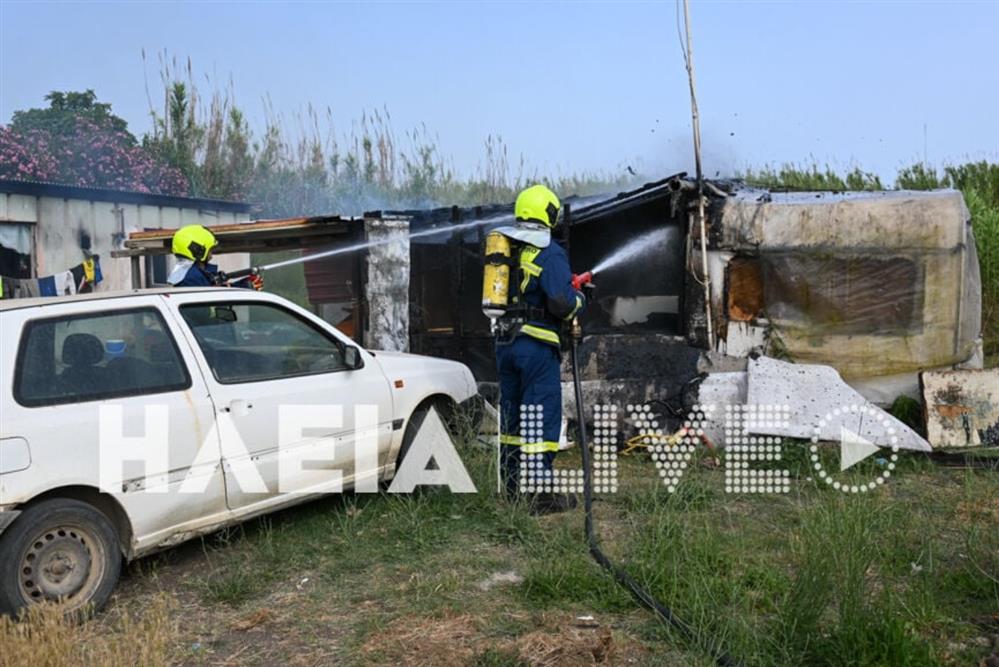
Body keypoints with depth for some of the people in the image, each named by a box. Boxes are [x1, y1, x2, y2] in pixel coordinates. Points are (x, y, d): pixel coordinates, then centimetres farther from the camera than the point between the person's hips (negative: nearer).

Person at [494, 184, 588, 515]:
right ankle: (541, 493, -1)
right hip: (536, 343, -7)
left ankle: (512, 486, 25)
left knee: (511, 413, 15)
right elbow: (561, 302, -21)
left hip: (505, 341, 7)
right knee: (542, 415, -3)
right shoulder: (550, 253, -12)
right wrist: (579, 300, 1)